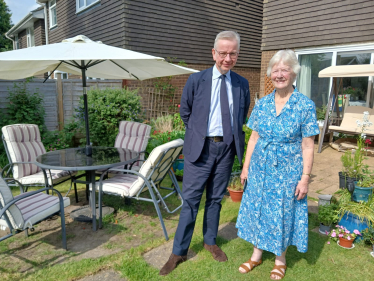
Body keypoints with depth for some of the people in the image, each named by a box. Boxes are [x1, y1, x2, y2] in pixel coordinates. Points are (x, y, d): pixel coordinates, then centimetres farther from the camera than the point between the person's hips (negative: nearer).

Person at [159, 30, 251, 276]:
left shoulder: (242, 84, 4)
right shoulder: (196, 80, -3)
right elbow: (185, 113, 7)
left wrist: (233, 134, 10)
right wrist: (200, 132, 8)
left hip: (227, 148, 3)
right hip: (201, 147, -2)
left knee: (216, 199, 15)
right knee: (191, 200, 3)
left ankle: (210, 241, 36)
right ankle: (179, 252, 17)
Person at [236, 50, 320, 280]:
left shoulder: (305, 105, -9)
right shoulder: (262, 103, 1)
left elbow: (308, 146, -9)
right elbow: (254, 137, 6)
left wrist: (305, 178, -12)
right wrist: (246, 166, 5)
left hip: (287, 171, -3)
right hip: (260, 168, 4)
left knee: (283, 213, 9)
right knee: (257, 209, 13)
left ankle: (280, 259, 34)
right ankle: (257, 254, 34)